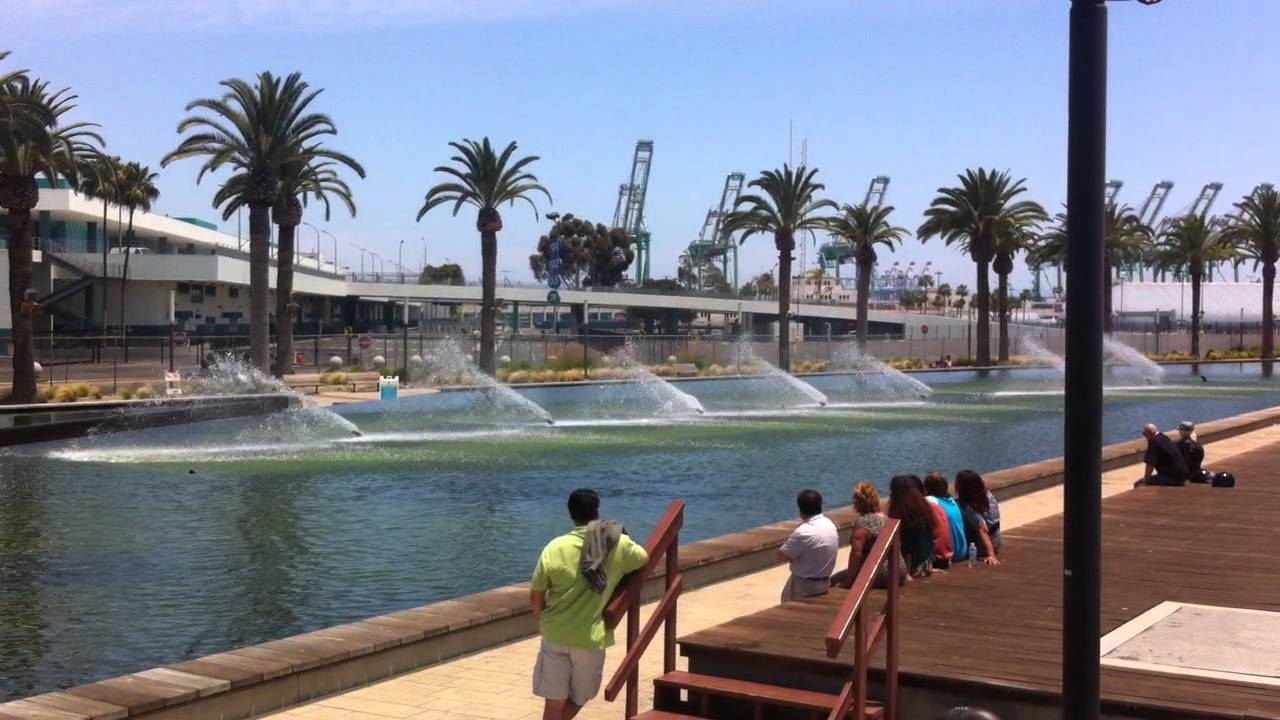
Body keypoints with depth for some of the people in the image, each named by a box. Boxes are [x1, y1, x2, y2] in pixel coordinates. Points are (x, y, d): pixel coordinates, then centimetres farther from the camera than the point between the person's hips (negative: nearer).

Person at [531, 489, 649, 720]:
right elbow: (645, 558, 14)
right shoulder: (618, 544, -6)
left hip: (555, 634, 0)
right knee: (579, 698, 20)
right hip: (591, 637, 0)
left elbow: (536, 595, -1)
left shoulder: (555, 547, -7)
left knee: (554, 701, 7)